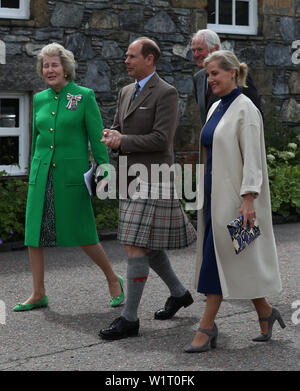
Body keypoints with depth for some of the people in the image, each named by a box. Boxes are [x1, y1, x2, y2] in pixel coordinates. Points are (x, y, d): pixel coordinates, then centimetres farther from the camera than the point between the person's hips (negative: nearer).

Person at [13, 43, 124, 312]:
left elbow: (97, 139, -4)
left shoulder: (84, 96, -3)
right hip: (42, 173, 5)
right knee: (34, 232, 2)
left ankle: (113, 280, 19)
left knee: (83, 234, -2)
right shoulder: (39, 99, 11)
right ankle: (39, 294, 12)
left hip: (71, 173, -5)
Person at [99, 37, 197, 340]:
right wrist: (112, 136, -6)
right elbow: (118, 130, 18)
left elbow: (161, 139, -19)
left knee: (136, 247, -11)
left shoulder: (166, 93, -11)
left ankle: (129, 318, -6)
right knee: (147, 245, 16)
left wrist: (123, 141, -15)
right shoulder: (126, 92, 14)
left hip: (152, 181, -9)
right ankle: (178, 293, 35)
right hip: (132, 180, 9)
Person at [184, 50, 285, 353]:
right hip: (215, 195, 8)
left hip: (234, 197, -8)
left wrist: (248, 199, -22)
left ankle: (206, 328, -2)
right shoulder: (216, 108, 14)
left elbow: (252, 157, -16)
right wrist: (206, 196, 19)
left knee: (218, 257, -7)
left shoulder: (245, 109, -11)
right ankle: (265, 313, 24)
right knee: (235, 262, 10)